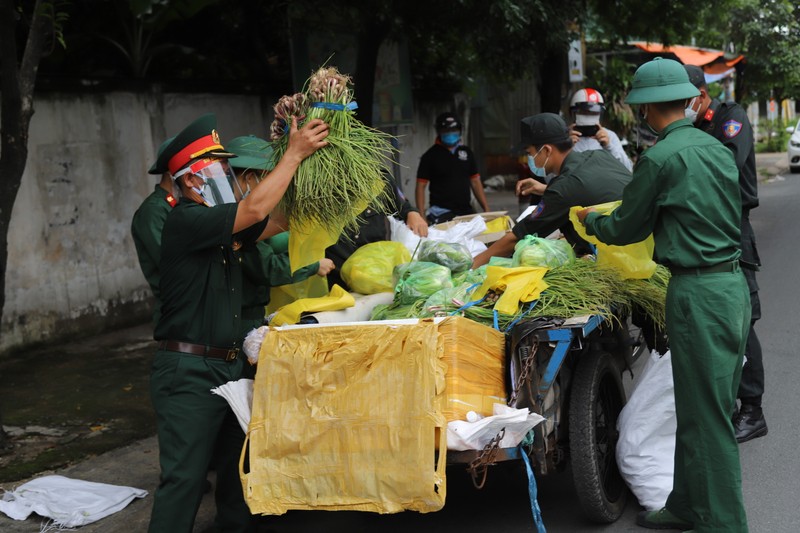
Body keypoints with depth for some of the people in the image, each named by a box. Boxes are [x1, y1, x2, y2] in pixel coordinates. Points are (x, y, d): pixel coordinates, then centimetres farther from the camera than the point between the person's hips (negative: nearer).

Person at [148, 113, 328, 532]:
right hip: (189, 371, -9)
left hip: (229, 365, 9)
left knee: (238, 466, 17)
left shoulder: (221, 224, 12)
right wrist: (294, 154, -16)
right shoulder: (186, 221, -15)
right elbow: (255, 210, -24)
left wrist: (303, 161, 3)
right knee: (183, 478, -6)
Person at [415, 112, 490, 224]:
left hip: (467, 211, 5)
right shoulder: (430, 156, 1)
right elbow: (421, 186, -2)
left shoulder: (466, 152, 14)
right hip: (442, 214, -5)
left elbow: (476, 182, 17)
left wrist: (487, 210, 10)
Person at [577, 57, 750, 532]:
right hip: (734, 282, 8)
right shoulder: (718, 150, 10)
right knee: (701, 409, 17)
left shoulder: (660, 158, -13)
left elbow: (626, 229, -2)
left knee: (707, 417, 0)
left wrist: (589, 219, 19)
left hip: (698, 292, -8)